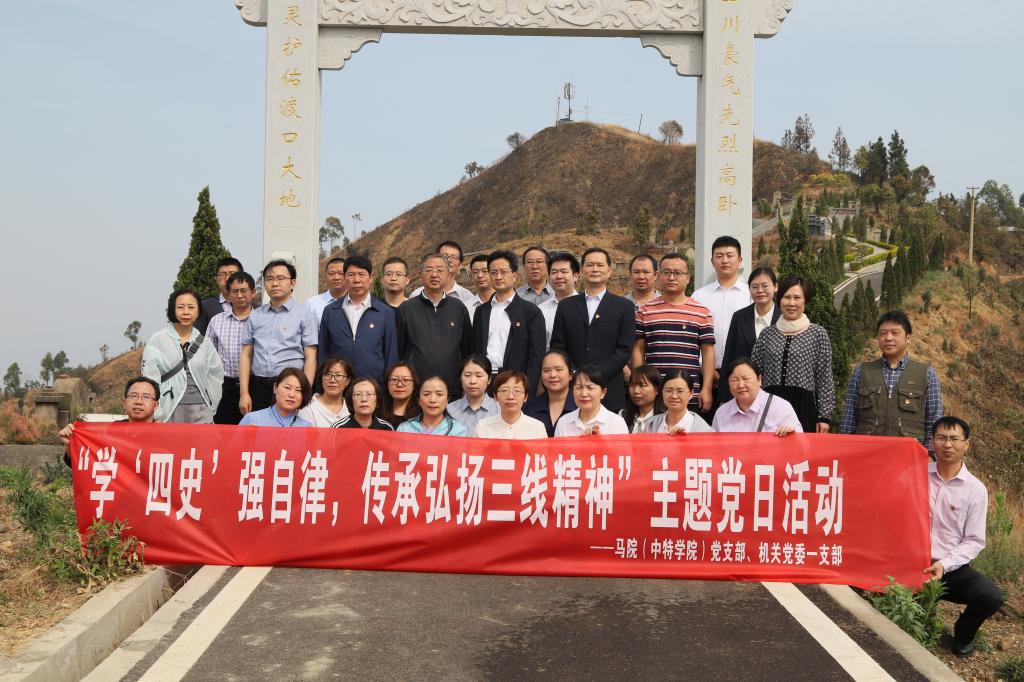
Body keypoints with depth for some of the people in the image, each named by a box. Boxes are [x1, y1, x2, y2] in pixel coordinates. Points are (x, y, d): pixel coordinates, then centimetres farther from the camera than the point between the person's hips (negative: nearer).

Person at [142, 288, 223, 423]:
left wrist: (210, 409, 9)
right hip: (169, 411, -3)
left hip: (200, 412, 3)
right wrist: (156, 416, -9)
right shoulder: (157, 341, 1)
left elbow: (216, 375, 16)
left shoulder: (204, 343, 12)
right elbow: (150, 380, -3)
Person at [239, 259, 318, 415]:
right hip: (259, 387, 3)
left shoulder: (305, 315, 1)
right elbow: (246, 355, 11)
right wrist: (244, 393, 3)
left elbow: (310, 358, -3)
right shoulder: (255, 316, 12)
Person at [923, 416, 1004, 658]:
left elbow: (974, 541, -2)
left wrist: (944, 564, -16)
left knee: (991, 597, -24)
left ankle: (963, 634, 10)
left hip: (952, 568, 0)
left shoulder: (976, 489, -1)